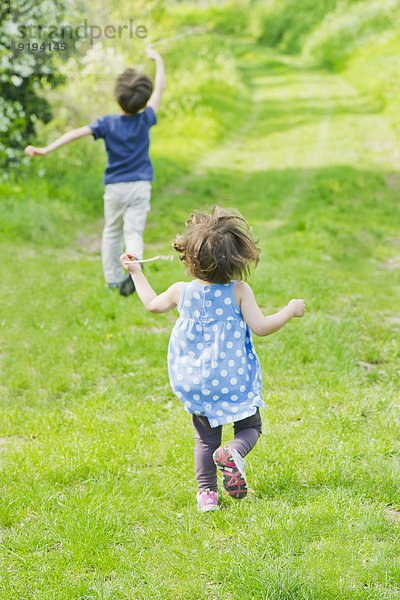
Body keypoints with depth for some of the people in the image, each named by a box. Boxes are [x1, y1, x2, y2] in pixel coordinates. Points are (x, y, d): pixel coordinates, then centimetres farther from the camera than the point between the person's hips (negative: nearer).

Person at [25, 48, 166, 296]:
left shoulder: (107, 123, -8)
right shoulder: (145, 120, -6)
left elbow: (77, 133, -18)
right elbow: (160, 89, 3)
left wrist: (47, 149, -22)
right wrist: (158, 60, 15)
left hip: (115, 186, 1)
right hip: (140, 185, 0)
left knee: (112, 231, 15)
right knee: (134, 230, -4)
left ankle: (113, 279, 18)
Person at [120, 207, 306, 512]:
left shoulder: (181, 291, -5)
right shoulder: (239, 292, -15)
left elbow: (152, 304, 15)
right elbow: (261, 327, -15)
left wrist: (136, 272, 29)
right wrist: (290, 310, -1)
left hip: (195, 383, 3)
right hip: (234, 381, -3)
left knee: (206, 438, 16)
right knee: (250, 426, 14)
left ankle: (207, 492, 8)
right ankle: (233, 453, -18)